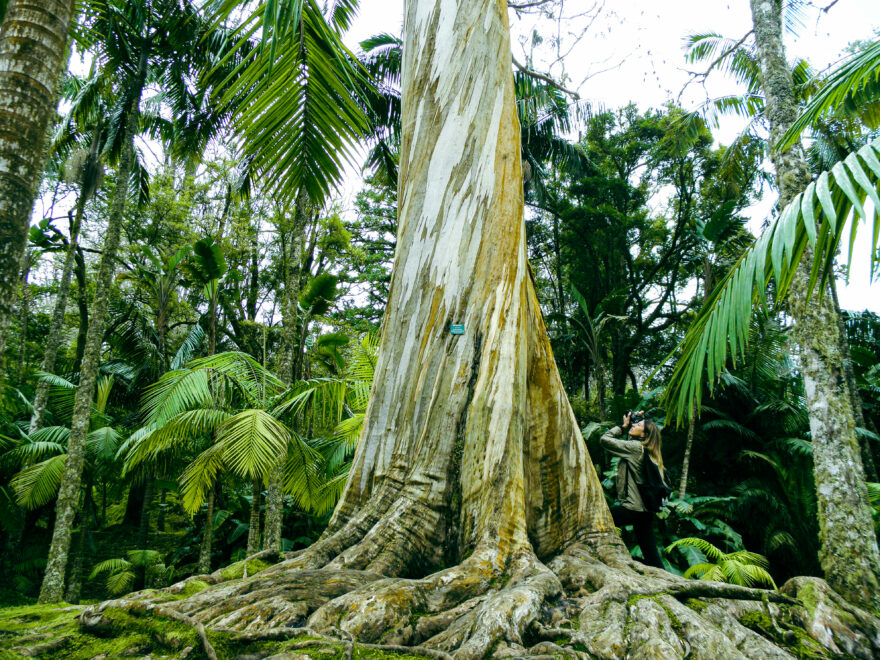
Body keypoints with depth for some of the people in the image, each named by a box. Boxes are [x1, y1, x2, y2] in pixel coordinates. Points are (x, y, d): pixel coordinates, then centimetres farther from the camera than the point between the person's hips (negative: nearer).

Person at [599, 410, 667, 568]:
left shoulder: (635, 447, -12)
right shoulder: (647, 449, 11)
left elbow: (605, 439, -12)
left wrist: (623, 426, -1)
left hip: (632, 508, -9)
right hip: (647, 510, 9)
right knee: (651, 555, 11)